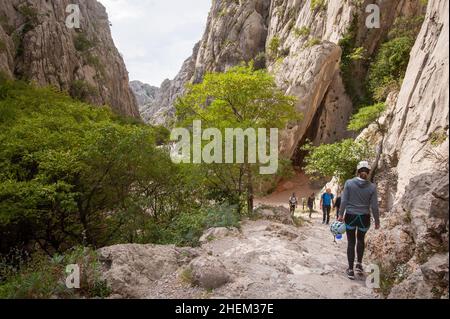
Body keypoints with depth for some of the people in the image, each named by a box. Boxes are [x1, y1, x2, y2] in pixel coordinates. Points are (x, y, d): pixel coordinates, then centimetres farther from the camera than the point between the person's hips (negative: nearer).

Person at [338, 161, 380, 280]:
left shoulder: (349, 183, -8)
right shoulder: (372, 187, -7)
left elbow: (344, 201, -7)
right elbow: (374, 207, -5)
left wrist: (341, 214, 2)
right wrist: (377, 221, 7)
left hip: (350, 217, -1)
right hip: (364, 218, 1)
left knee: (351, 242, 11)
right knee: (361, 240, 26)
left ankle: (351, 270, 12)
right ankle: (359, 264, 26)